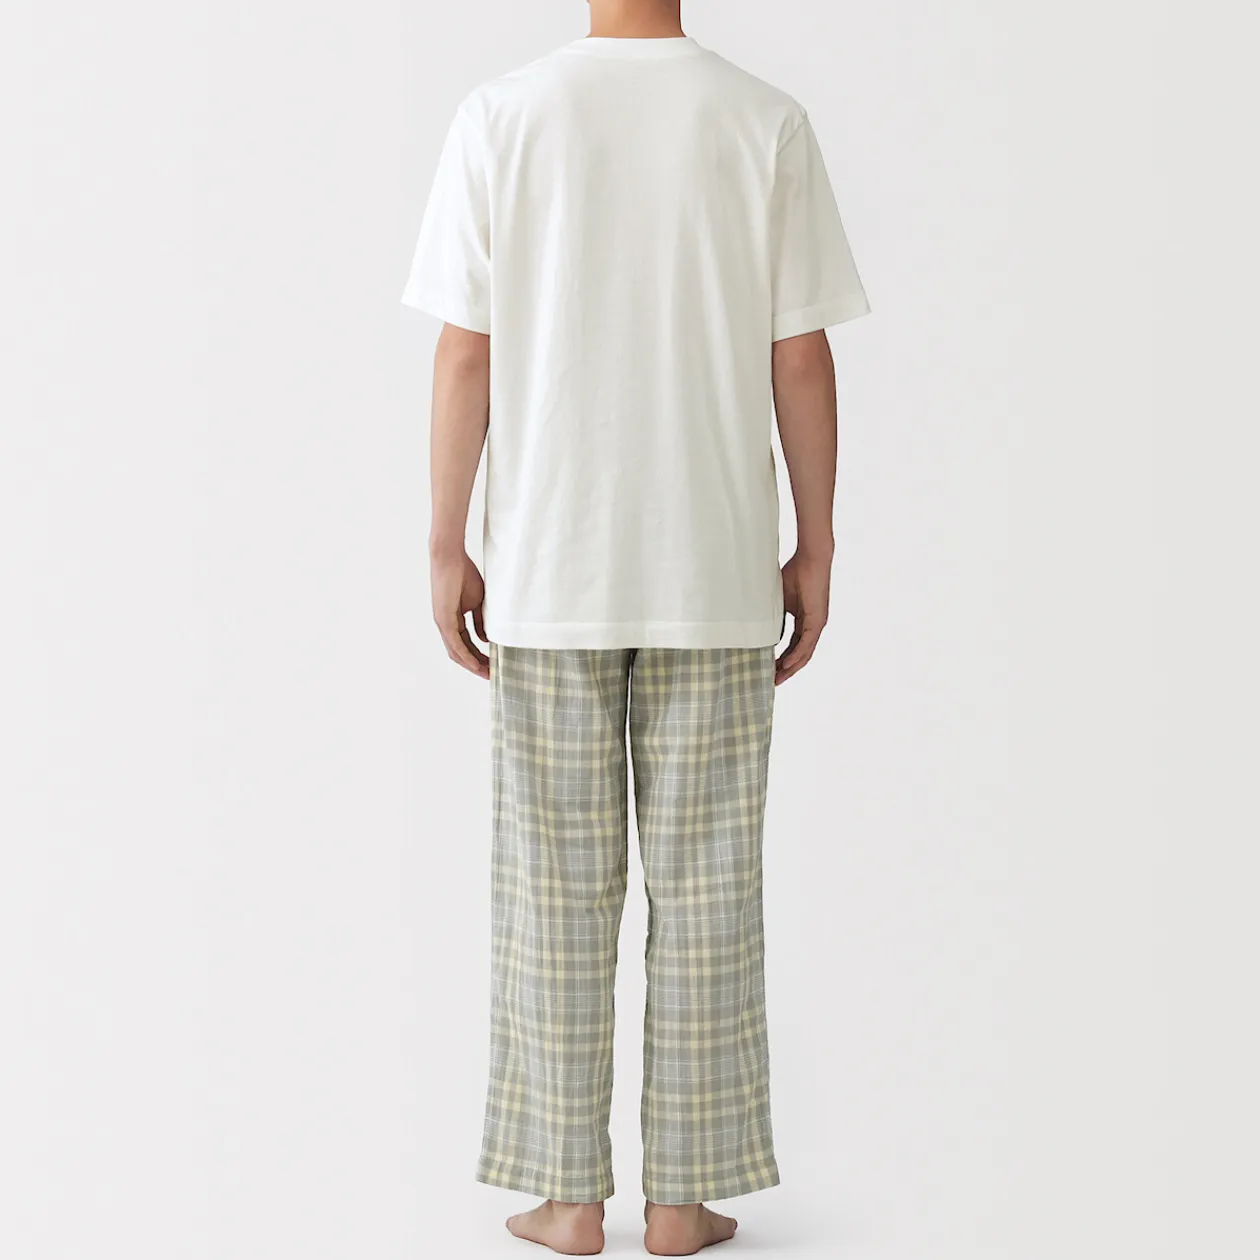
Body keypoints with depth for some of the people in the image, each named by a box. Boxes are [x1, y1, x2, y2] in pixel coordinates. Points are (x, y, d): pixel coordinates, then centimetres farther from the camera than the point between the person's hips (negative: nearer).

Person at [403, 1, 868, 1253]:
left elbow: (465, 356, -4)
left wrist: (447, 550, 3)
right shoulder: (768, 125, -3)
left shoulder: (499, 119, -3)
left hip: (547, 573, 0)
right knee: (704, 887, 8)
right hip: (717, 573, 0)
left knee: (554, 882, 8)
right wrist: (815, 549, 6)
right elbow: (801, 361, -3)